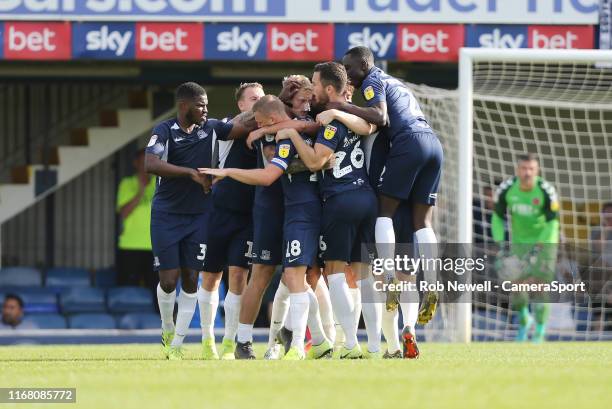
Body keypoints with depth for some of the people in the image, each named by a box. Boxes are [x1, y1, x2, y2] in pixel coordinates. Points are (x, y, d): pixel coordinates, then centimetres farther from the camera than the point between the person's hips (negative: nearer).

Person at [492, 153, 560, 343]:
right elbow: (498, 218, -3)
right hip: (519, 240, 3)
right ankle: (524, 319, 26)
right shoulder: (506, 189, -15)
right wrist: (499, 244, -13)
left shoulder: (546, 191, -22)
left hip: (544, 240, -3)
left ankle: (540, 332, 1)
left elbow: (552, 223, -18)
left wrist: (538, 247, -26)